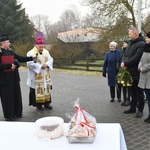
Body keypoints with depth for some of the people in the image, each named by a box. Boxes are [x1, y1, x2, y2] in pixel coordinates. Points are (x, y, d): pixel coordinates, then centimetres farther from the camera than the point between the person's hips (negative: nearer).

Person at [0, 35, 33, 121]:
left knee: (16, 95, 13)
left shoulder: (10, 52, 12)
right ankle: (8, 115, 12)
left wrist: (31, 58, 11)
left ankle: (17, 113, 26)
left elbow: (20, 59, 16)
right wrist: (10, 65, -23)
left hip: (13, 77, 7)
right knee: (7, 97, 0)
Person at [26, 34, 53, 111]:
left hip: (46, 76, 5)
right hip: (36, 77, -5)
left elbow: (51, 59, 4)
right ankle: (38, 104, 12)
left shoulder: (46, 52, 8)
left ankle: (47, 103, 21)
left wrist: (47, 64, -17)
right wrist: (40, 66, -22)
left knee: (47, 89, 10)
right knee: (38, 90, 1)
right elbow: (30, 64, -19)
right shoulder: (30, 53, -10)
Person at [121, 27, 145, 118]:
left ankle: (140, 109, 14)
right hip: (130, 72, 8)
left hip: (137, 73, -8)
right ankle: (133, 108, 26)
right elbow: (126, 55, 16)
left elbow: (136, 58, -24)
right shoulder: (130, 43, 14)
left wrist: (125, 63, -17)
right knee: (133, 91, 16)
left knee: (139, 92, 3)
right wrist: (124, 64, -3)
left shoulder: (141, 44, -16)